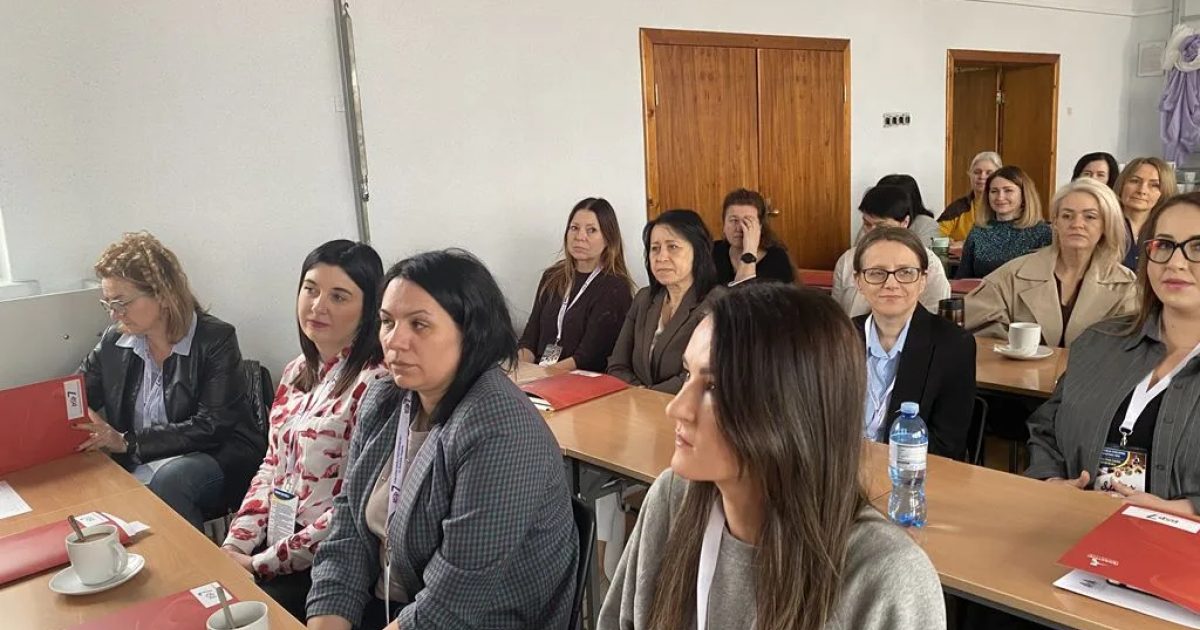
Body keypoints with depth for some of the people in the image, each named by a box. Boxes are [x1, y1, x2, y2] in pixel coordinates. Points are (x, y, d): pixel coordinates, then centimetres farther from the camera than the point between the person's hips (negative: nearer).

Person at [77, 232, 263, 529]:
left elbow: (211, 428, -16)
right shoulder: (113, 342, 8)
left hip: (217, 458, -5)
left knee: (166, 478, -34)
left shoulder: (216, 340, -9)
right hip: (138, 464, 5)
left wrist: (127, 441, -20)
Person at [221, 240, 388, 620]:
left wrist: (260, 563, -14)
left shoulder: (375, 384, -18)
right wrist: (235, 544, 0)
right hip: (273, 540, 7)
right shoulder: (299, 371, 8)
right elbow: (271, 469, 13)